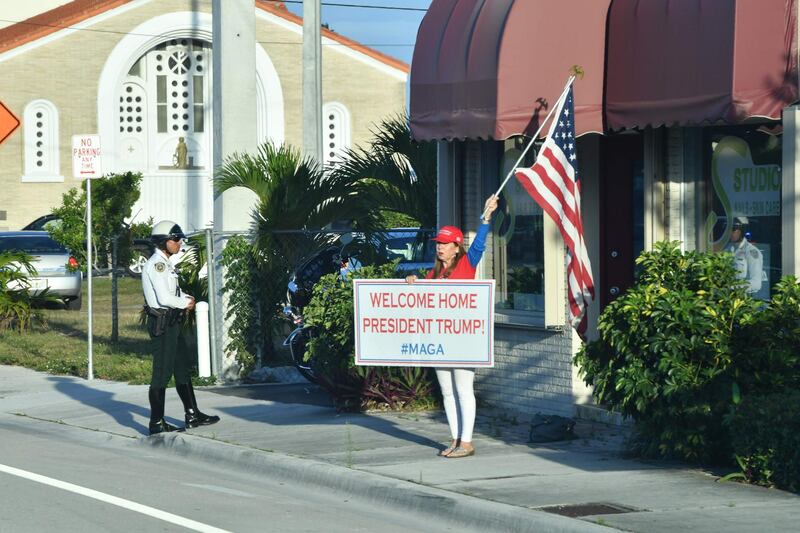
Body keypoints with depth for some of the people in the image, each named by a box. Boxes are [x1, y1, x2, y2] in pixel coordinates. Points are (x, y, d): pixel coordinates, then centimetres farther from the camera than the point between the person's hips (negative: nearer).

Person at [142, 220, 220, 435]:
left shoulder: (164, 264, 16)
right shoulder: (156, 264, -16)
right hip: (161, 323, -11)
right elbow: (164, 298, -23)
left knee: (182, 368, 15)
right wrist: (186, 303, -7)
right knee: (162, 373, -6)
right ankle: (156, 423, -2)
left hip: (171, 323, 11)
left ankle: (192, 415, 23)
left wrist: (186, 298, 2)